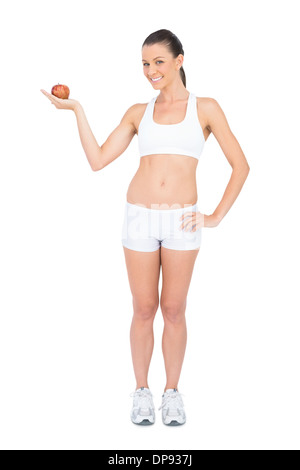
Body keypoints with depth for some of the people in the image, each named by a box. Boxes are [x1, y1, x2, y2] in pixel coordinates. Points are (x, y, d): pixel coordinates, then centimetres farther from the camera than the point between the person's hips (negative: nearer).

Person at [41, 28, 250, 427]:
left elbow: (240, 166, 3)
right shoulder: (138, 113, 10)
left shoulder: (206, 108, 4)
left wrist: (217, 216, -2)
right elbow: (98, 160, 3)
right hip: (139, 218, 1)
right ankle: (142, 391, 24)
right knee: (144, 309, 7)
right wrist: (77, 110, 0)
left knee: (174, 309, 6)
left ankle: (172, 392, 24)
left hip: (181, 220, -1)